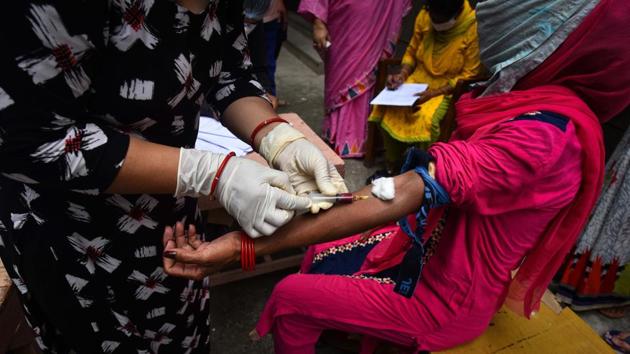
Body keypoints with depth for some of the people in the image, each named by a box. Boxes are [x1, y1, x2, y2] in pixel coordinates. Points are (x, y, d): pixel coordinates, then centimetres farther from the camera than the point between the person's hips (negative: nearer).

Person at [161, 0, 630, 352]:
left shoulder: (544, 135, -33)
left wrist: (242, 246, -39)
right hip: (431, 250, 8)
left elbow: (393, 199, -40)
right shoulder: (529, 100, -4)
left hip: (444, 296, -8)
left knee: (290, 297, -2)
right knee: (319, 257, 17)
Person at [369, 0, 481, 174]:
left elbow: (469, 76, -14)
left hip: (448, 90, -4)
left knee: (426, 119, -31)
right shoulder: (424, 16, -5)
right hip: (418, 79, 5)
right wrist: (402, 75, -9)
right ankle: (391, 167, -4)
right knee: (388, 108, -18)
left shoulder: (474, 29, -17)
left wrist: (434, 92, -22)